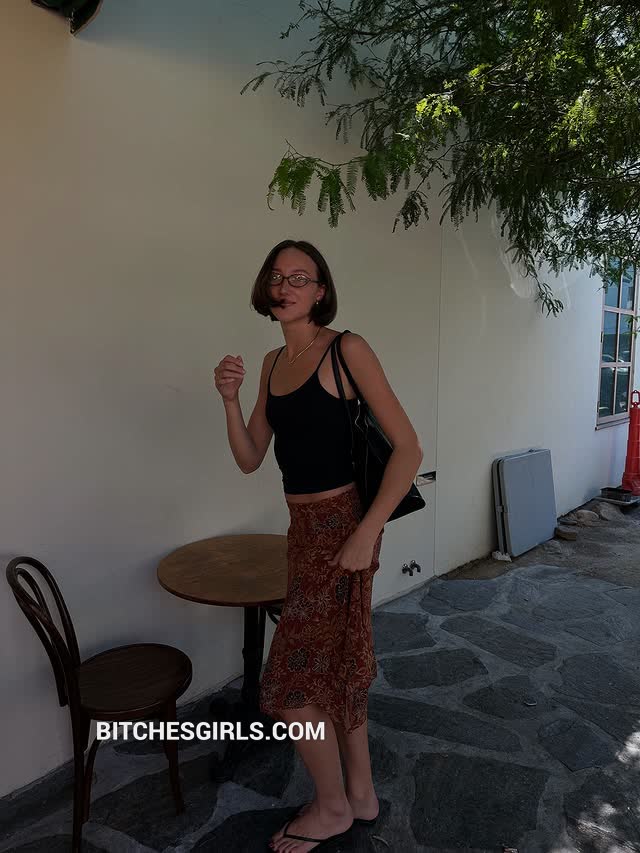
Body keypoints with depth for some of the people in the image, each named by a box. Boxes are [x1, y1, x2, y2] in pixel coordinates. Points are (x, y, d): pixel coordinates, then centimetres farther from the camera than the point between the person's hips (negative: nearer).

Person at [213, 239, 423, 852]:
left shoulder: (346, 350, -13)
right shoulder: (272, 363, 9)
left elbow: (408, 448, -16)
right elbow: (249, 459, 8)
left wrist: (366, 535, -19)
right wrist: (230, 399, -8)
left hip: (339, 527, -7)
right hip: (304, 527, 7)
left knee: (291, 680, 3)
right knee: (338, 669, 19)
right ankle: (361, 796, 41)